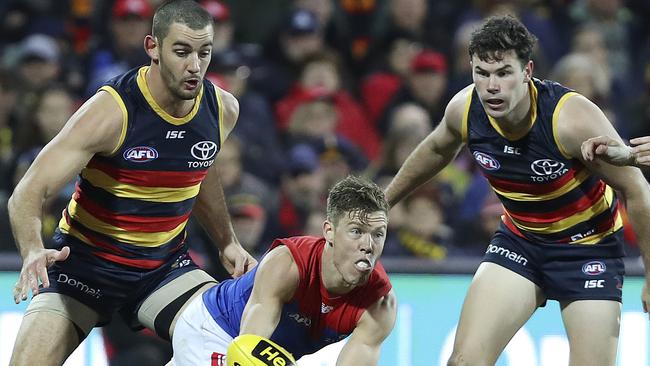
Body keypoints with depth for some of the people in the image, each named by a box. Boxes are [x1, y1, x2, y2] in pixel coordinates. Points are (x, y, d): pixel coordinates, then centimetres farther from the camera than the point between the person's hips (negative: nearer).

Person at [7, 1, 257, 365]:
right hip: (87, 259, -4)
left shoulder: (222, 110, -6)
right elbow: (29, 193, -27)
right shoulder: (111, 111, -24)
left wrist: (227, 241, 15)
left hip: (165, 266, 4)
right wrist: (33, 251, -45)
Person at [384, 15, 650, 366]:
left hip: (589, 245, -3)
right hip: (519, 240, 3)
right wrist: (382, 201, 22)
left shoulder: (573, 119, -30)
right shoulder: (464, 109, -16)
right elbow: (436, 150, 10)